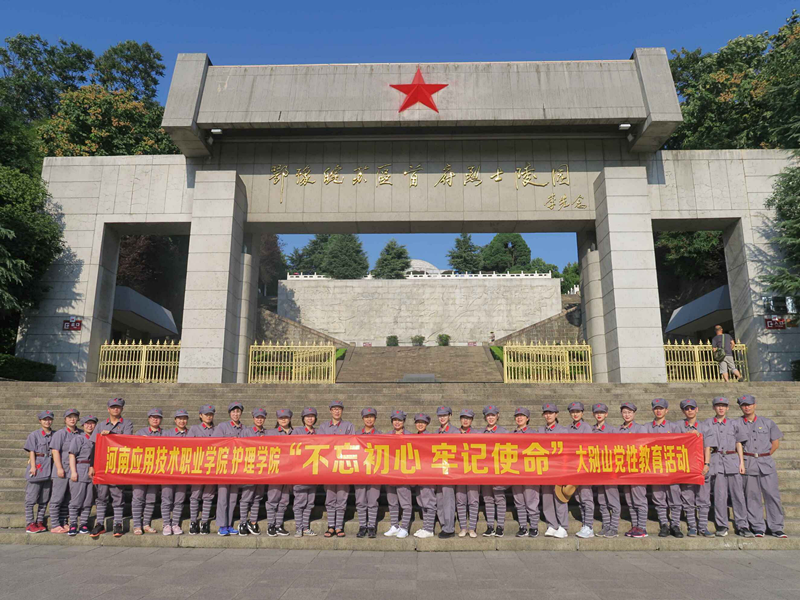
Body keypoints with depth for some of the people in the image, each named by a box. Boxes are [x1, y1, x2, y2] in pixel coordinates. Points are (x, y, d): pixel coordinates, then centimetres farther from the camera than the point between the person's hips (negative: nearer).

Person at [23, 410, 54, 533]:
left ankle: (39, 522, 15)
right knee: (31, 498, -3)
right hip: (37, 468, -4)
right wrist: (33, 466, -11)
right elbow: (31, 451, -2)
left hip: (49, 469, 4)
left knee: (44, 498, 8)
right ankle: (30, 524, 1)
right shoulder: (34, 435, 1)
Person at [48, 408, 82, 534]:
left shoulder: (81, 434, 9)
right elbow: (55, 451, -9)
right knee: (57, 499, 0)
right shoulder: (60, 433, -4)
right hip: (62, 471, -5)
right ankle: (55, 525, 5)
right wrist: (59, 468, -15)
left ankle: (63, 524, 20)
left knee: (68, 500, 12)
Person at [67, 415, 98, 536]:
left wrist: (93, 468, 7)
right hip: (79, 471, -5)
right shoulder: (78, 438, 2)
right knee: (76, 500, -4)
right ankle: (73, 525, 2)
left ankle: (84, 524, 11)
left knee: (88, 500, 5)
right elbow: (72, 455, -5)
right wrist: (73, 471, -13)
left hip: (91, 473, 5)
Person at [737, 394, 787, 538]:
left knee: (773, 495, -2)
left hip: (766, 462, 1)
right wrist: (743, 457, 1)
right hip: (748, 463, -1)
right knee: (752, 496, 0)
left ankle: (776, 528, 7)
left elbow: (776, 442, 13)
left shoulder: (767, 422, 11)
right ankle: (758, 528, 8)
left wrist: (766, 456, 5)